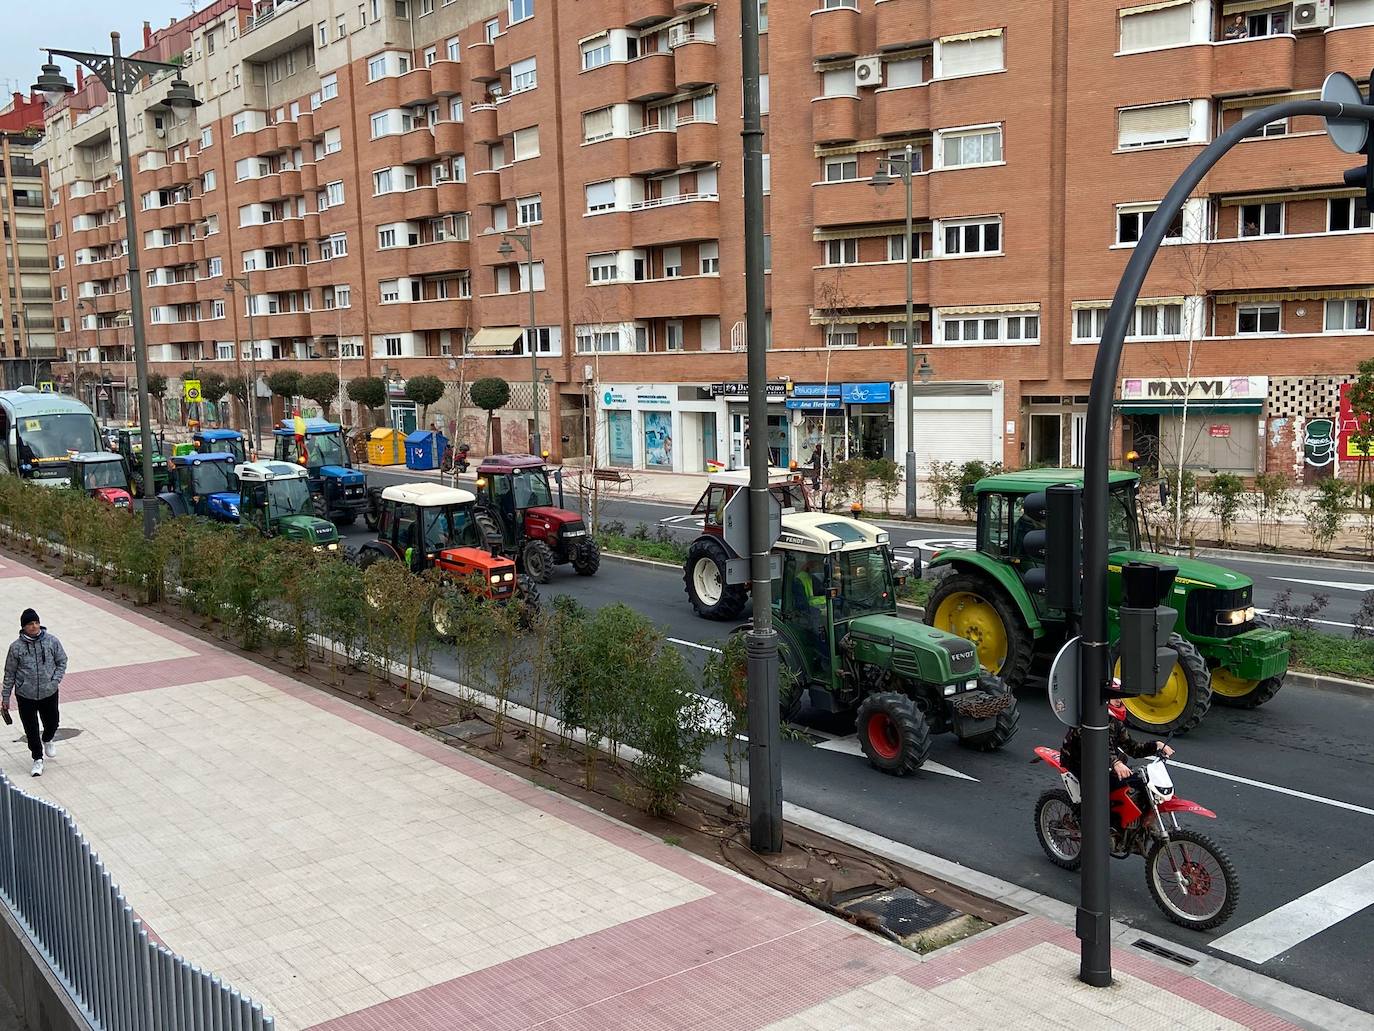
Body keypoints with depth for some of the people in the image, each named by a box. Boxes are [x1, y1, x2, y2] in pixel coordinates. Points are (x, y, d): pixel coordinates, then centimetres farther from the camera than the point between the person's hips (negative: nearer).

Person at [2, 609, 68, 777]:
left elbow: (62, 661, 4)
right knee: (31, 730, 4)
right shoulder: (16, 647, -9)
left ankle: (47, 740, 50)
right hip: (26, 695, -1)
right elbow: (10, 674, -1)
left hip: (49, 693, 1)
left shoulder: (51, 641, -7)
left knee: (52, 723, 16)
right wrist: (5, 697, 3)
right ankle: (38, 760, 20)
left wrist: (56, 680, -9)